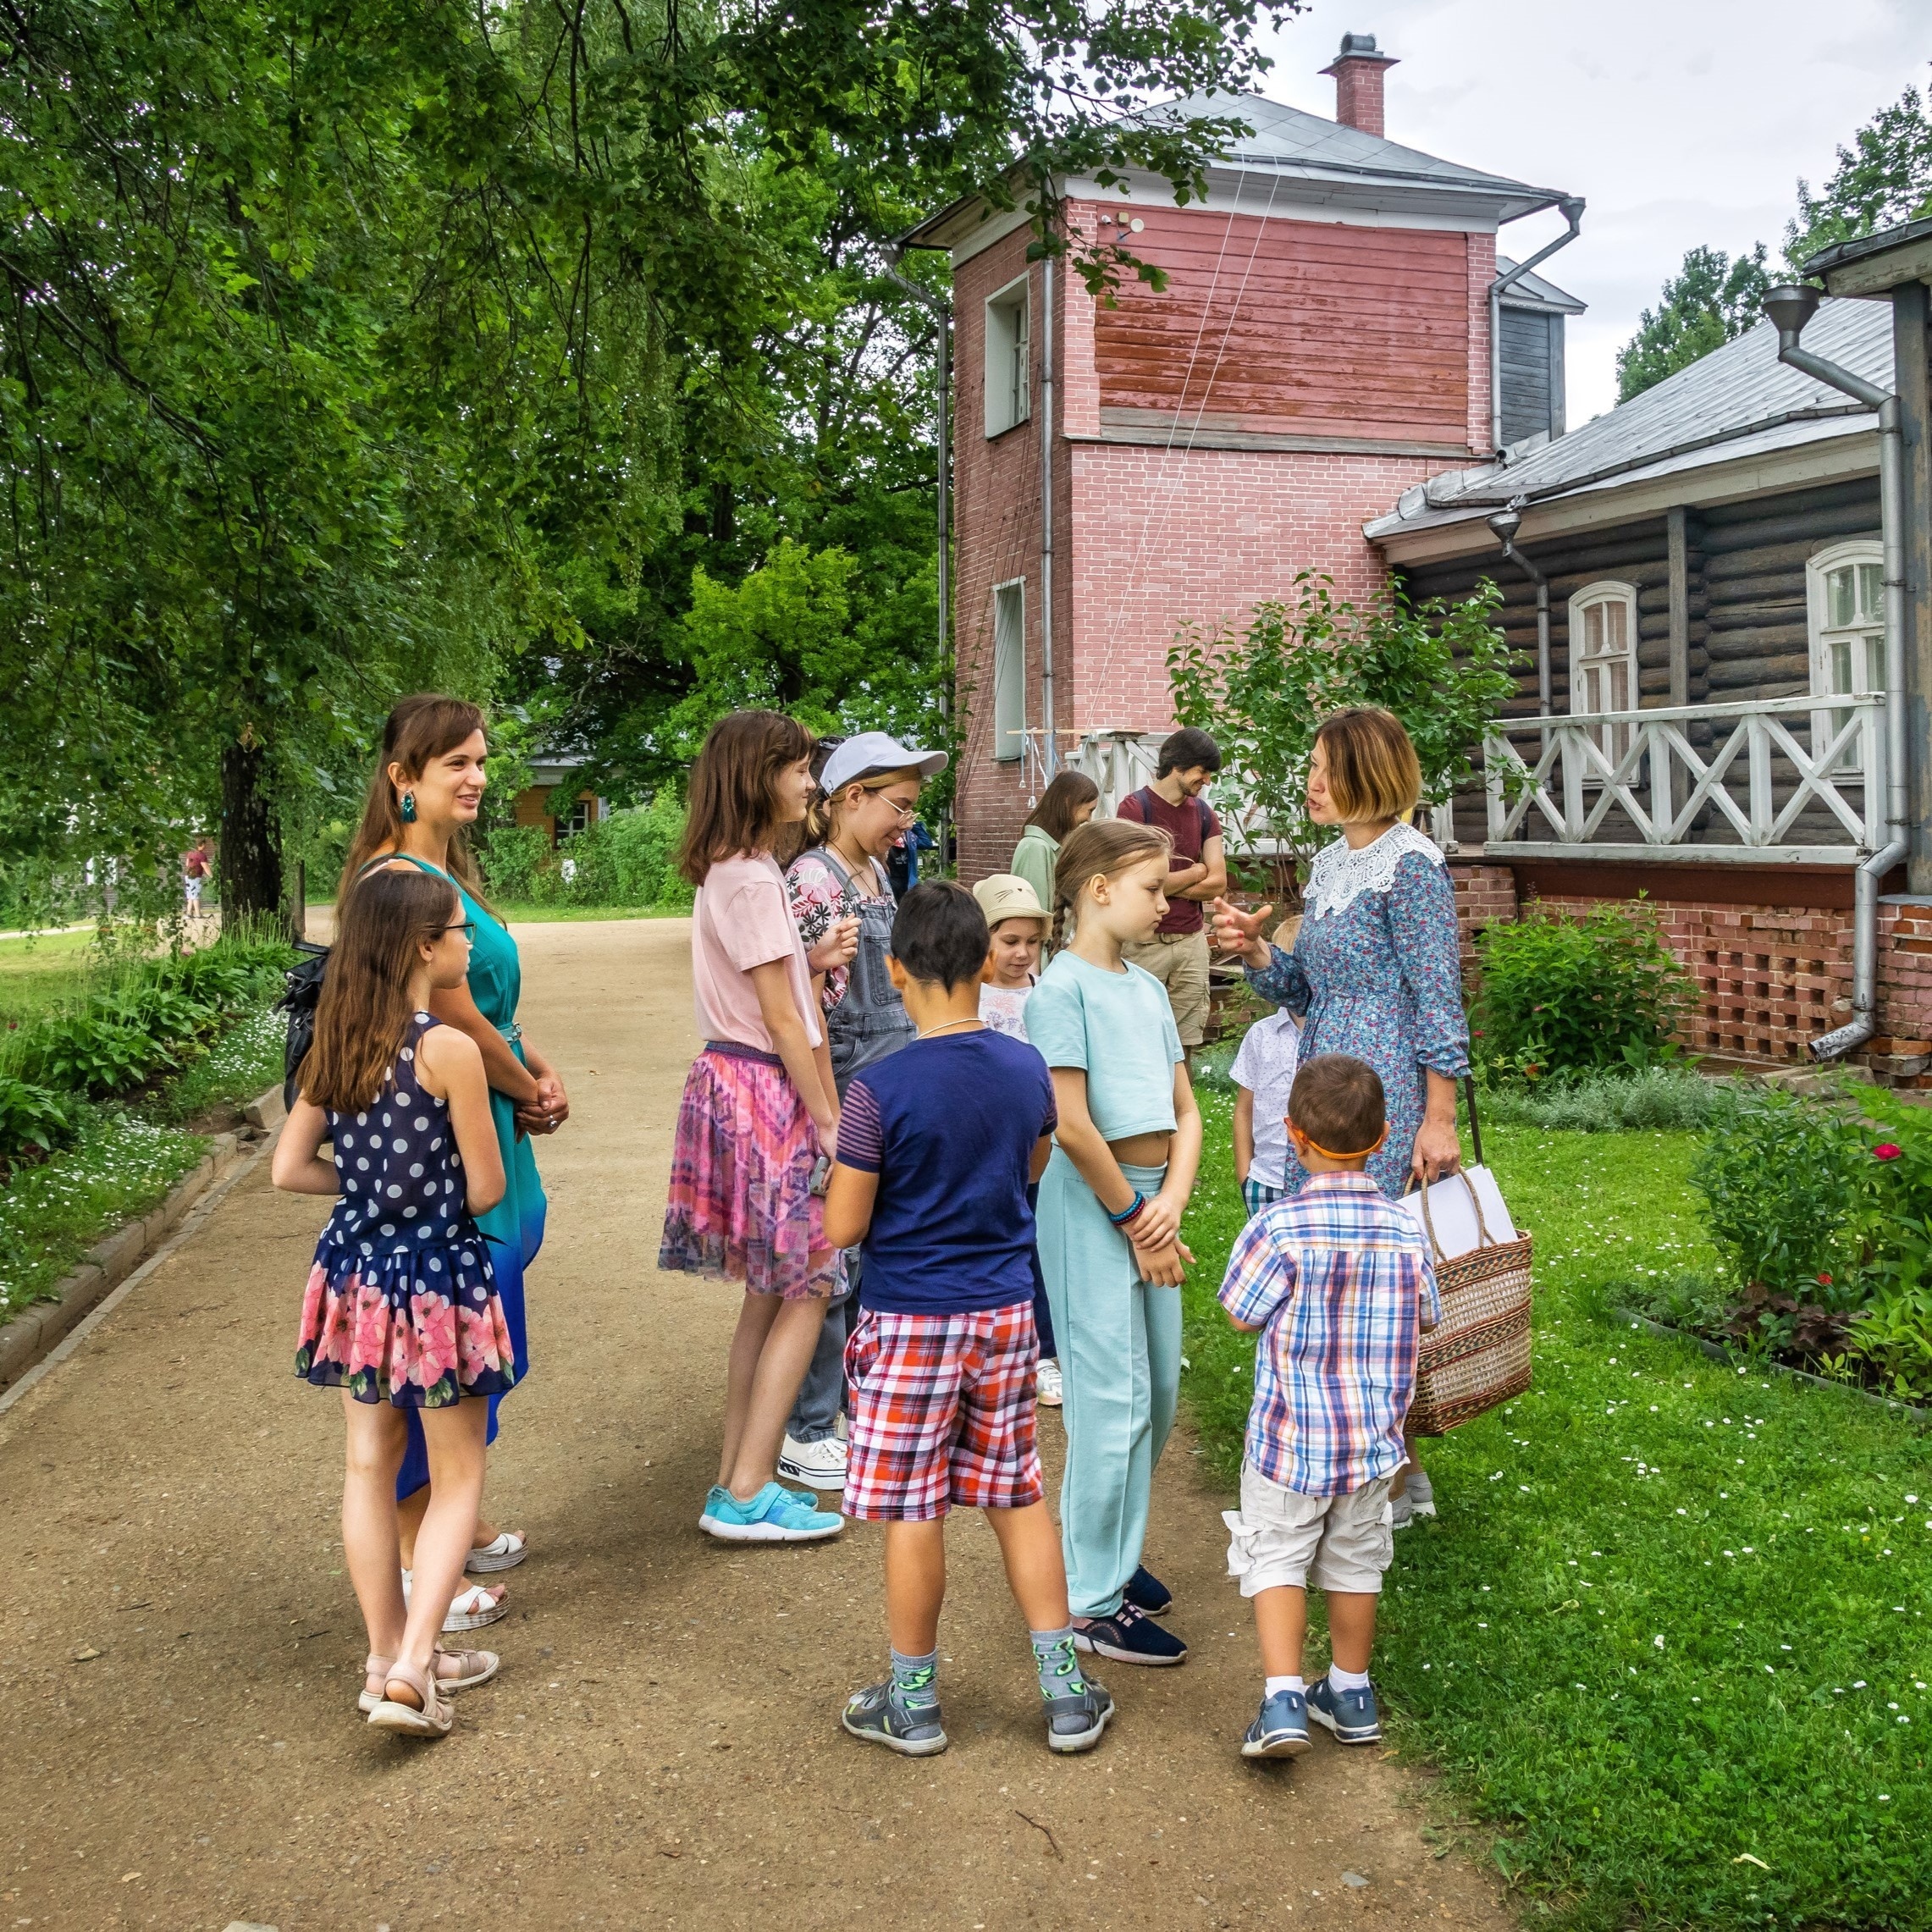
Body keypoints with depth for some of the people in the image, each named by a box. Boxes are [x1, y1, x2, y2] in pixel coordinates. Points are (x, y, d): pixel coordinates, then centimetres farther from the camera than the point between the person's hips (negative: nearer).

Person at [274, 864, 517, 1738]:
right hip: (438, 1280, -6)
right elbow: (485, 1191, -14)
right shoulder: (449, 1049, -19)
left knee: (370, 1469, 16)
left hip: (357, 1275, 6)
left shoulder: (335, 1046, 0)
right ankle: (410, 1670, 0)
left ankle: (389, 1656, 27)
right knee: (457, 1479, 8)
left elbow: (289, 1168, 3)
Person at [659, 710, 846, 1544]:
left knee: (767, 1292, 14)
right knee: (804, 1291, -3)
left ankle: (735, 1481, 19)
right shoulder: (753, 881, -16)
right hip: (765, 1092, -10)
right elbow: (782, 1021, -16)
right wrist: (830, 1120, -13)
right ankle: (748, 1494, 0)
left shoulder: (727, 872, 14)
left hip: (732, 1080, 10)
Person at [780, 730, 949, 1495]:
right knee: (831, 1263, -2)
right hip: (841, 1088, -9)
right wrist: (819, 963, -34)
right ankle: (803, 1433, 10)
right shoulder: (811, 878, -15)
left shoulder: (876, 873, 11)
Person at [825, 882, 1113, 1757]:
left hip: (913, 1321, -5)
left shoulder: (881, 1089, -19)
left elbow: (842, 1228, -14)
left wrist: (841, 1191, 7)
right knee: (1018, 1496, 15)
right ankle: (1066, 1689, 21)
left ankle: (912, 1702, 20)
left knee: (912, 1512, 7)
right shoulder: (1027, 1068, -2)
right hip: (1007, 1310, 5)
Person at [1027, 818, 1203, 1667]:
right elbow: (1073, 1129, -18)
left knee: (1158, 1389, 13)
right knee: (1112, 1400, -5)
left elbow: (1184, 1112, 11)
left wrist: (1172, 1201, -5)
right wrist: (1136, 1219, -11)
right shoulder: (1062, 988, -12)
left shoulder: (1148, 989, 12)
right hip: (1090, 1204, -8)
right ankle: (1092, 1602, 5)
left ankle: (1113, 1555, 30)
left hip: (1148, 1200, 8)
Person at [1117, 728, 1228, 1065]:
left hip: (1192, 940, 5)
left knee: (1186, 1045, 5)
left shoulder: (1203, 812, 11)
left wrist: (1165, 885, -7)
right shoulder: (1136, 807, -6)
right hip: (1145, 943, -5)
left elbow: (1218, 883, 5)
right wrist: (1194, 872, 1)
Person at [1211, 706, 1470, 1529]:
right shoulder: (1328, 863, 14)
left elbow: (1438, 997, -14)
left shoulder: (1411, 862, -11)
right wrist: (1255, 951, -1)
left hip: (1387, 1099, -9)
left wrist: (1439, 1120, -17)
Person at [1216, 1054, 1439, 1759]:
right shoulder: (1405, 1233, -7)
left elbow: (1241, 1314, -10)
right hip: (1373, 1440, 4)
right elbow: (1424, 1319, 5)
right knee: (1355, 1562, 18)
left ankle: (1283, 1700, -2)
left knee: (1276, 1559, 8)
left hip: (1290, 1437, -4)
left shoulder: (1277, 1229, -19)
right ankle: (1350, 1693, 31)